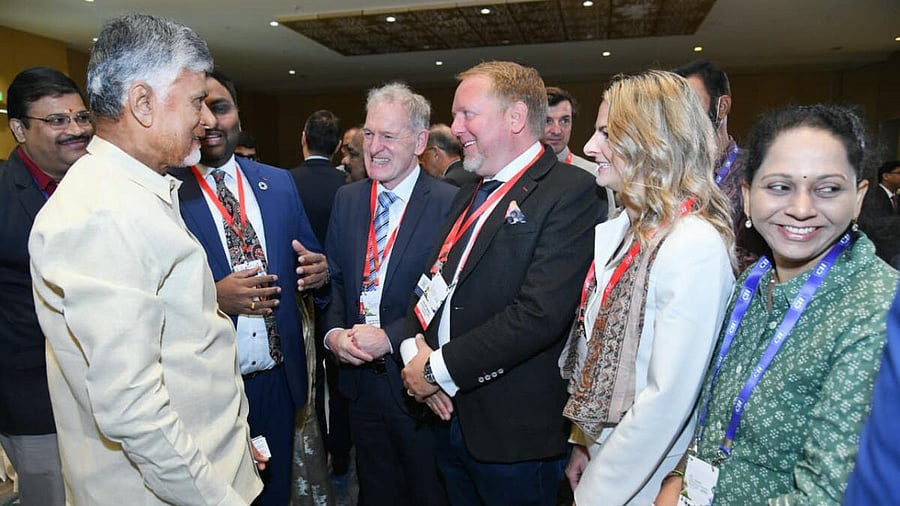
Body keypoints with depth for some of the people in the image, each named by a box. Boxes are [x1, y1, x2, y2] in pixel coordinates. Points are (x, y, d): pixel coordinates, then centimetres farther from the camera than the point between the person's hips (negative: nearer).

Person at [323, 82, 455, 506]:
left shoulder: (450, 204, -14)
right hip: (360, 377, 5)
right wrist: (334, 332, -9)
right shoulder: (347, 199, 5)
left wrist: (390, 337, -22)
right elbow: (333, 277, 8)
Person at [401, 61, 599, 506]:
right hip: (450, 416, 7)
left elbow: (540, 314, -24)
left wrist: (440, 368, -17)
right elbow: (432, 281, 12)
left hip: (515, 432, -7)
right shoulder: (470, 195, 13)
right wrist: (415, 349, -6)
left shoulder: (569, 192, -14)